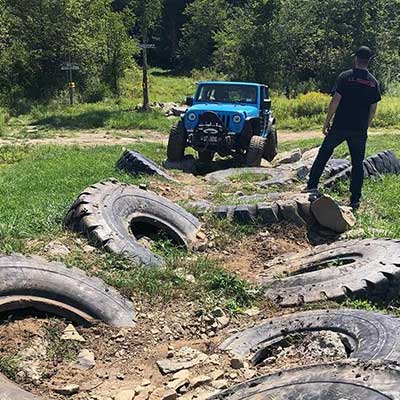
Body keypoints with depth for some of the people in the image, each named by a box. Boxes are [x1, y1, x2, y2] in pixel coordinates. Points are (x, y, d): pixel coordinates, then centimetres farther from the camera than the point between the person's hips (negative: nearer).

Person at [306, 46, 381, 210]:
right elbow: (373, 109, 7)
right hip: (360, 130, 3)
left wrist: (327, 122, -2)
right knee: (357, 164, 9)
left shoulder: (345, 77, -6)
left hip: (340, 127, -2)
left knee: (323, 154, 14)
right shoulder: (374, 82, 5)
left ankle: (312, 186, 11)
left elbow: (335, 101, -10)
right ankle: (355, 200, 11)